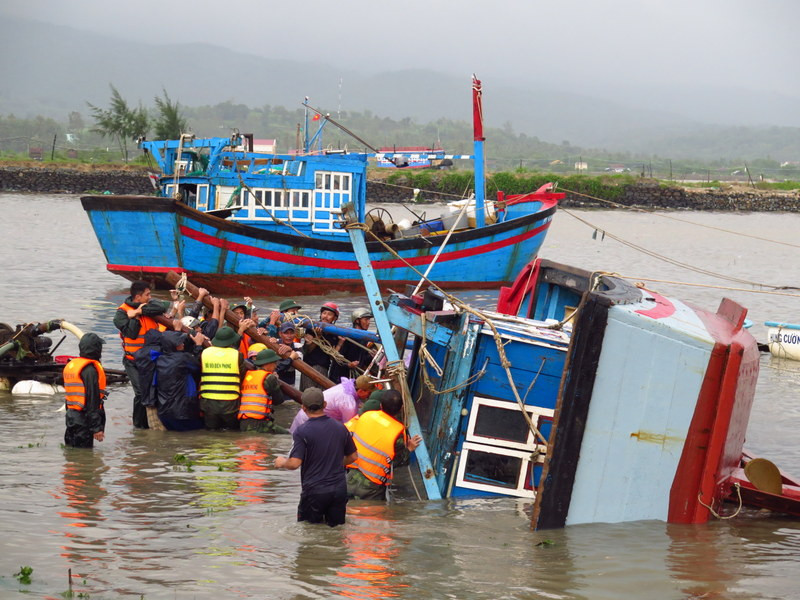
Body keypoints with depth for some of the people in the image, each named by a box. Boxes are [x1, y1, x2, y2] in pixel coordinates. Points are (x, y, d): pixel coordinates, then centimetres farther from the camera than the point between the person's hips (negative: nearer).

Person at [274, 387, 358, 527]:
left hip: (315, 490, -4)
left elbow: (294, 463, -18)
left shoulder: (302, 432, -13)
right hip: (339, 488, 4)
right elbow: (353, 456, 13)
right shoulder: (341, 428, 3)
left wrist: (282, 463, 3)